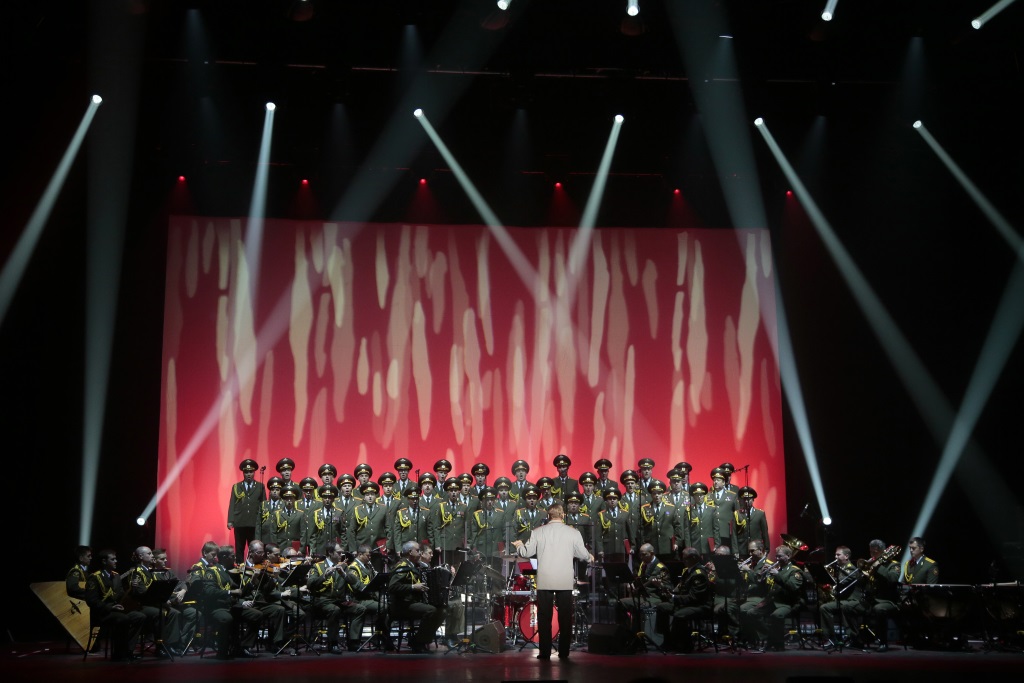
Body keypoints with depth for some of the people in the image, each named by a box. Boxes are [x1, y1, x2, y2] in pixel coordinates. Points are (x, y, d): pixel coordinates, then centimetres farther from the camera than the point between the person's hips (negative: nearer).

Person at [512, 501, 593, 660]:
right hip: (565, 582, 0)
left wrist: (519, 545, 25)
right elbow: (583, 554, 4)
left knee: (544, 618, 6)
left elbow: (526, 552, 3)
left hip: (544, 581, 0)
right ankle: (564, 652, 11)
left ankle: (545, 652, 7)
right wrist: (590, 557, 27)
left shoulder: (538, 532, -2)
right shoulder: (573, 533, -3)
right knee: (565, 618, 8)